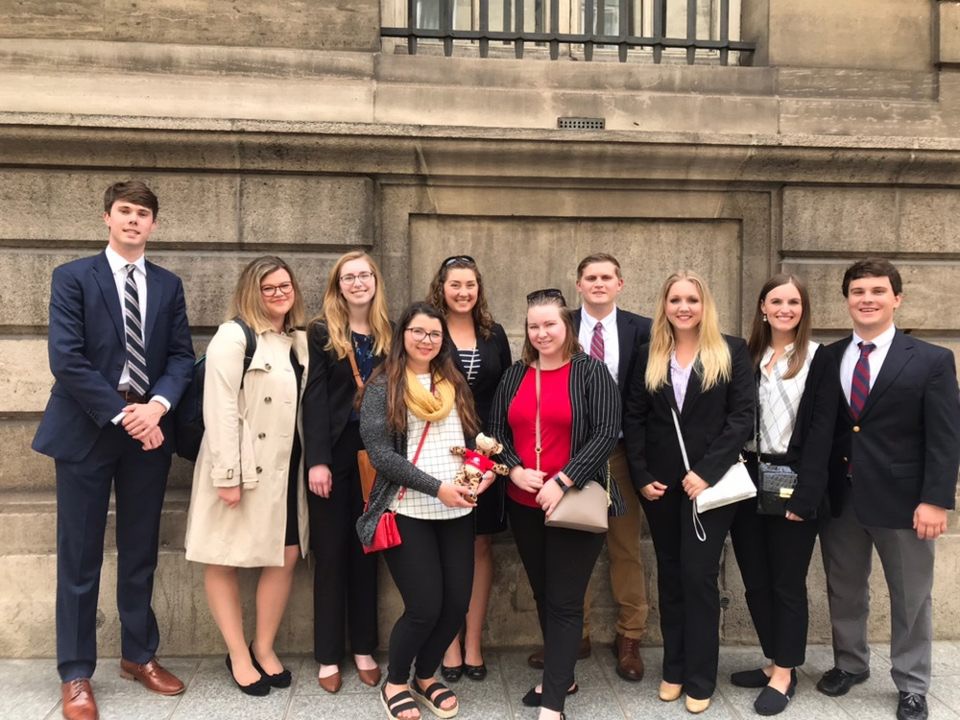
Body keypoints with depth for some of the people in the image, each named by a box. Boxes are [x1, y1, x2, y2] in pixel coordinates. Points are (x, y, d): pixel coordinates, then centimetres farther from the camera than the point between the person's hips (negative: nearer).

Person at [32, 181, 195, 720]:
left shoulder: (168, 285, 11)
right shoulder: (73, 277, -1)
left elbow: (182, 356, 4)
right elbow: (66, 359, -10)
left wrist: (157, 406, -14)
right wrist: (122, 414, -15)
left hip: (149, 428, 4)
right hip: (88, 428, -3)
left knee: (141, 553, 12)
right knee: (80, 558, 4)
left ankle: (139, 655, 27)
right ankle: (76, 673, 17)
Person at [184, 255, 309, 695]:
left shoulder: (300, 340, 11)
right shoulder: (233, 336, -10)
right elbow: (220, 409, -16)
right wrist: (227, 475, -20)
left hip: (286, 465, 6)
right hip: (243, 467, -6)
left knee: (287, 555, 9)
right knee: (224, 560, 5)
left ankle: (264, 647, 26)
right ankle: (238, 655, 21)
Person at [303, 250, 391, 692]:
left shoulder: (389, 333, 8)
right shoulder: (322, 331, 0)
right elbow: (314, 397, -7)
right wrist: (316, 460, -15)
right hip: (334, 452, -2)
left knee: (366, 553, 10)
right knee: (331, 554, 4)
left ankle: (364, 649, 22)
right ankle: (329, 656, 15)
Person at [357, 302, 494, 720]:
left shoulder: (455, 384, 13)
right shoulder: (383, 385, -3)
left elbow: (473, 438, 17)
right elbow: (380, 452, -12)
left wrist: (486, 468, -6)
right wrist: (436, 487, -17)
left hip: (457, 512, 5)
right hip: (408, 512, -5)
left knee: (457, 603, 6)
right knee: (425, 607, -4)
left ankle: (425, 677, 32)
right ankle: (395, 683, 23)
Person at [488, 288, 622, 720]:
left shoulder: (591, 372, -5)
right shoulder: (515, 375, 9)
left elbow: (607, 434, -13)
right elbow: (496, 431, 9)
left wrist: (562, 481, -19)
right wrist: (514, 470, -10)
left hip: (574, 504, -5)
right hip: (524, 505, 5)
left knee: (565, 602, 0)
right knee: (543, 595, 16)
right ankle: (561, 677, 34)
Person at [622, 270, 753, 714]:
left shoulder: (731, 352, -1)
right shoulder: (649, 356, 7)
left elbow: (742, 417, -8)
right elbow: (633, 420, 5)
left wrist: (707, 472, -15)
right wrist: (641, 476, -4)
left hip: (709, 482, -3)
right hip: (659, 483, 3)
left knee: (699, 576, -1)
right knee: (669, 576, 11)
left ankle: (700, 679, 13)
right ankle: (673, 670, 24)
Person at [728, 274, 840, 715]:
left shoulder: (820, 361, -2)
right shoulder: (747, 357, 9)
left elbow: (821, 431, -8)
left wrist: (804, 494, -16)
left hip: (792, 482, -4)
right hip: (748, 480, 4)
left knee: (787, 581, 5)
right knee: (755, 580, 11)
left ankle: (784, 673, 18)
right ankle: (775, 661, 27)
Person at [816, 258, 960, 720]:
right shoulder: (826, 358, 4)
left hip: (901, 501, -3)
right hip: (838, 499, 3)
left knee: (910, 598, 12)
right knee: (844, 592, 17)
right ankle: (850, 664, 37)